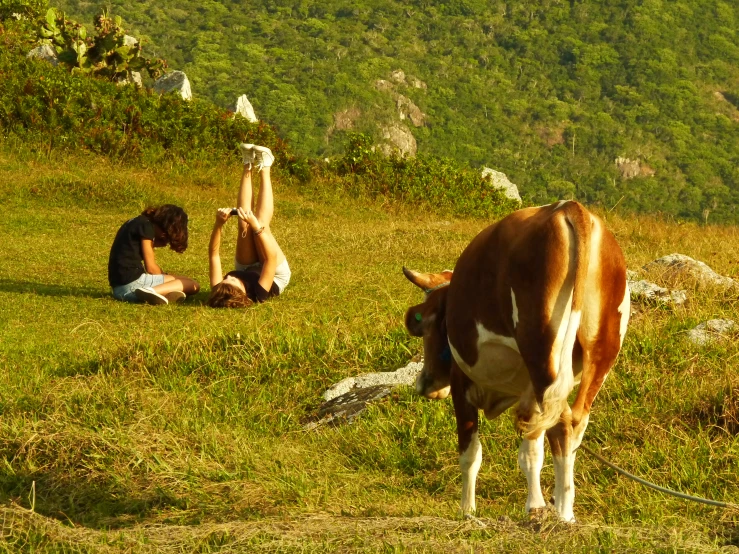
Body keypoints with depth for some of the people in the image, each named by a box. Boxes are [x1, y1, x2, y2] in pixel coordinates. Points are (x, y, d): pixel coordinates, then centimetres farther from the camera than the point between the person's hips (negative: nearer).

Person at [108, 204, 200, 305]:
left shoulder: (137, 222, 21)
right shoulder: (146, 226, -7)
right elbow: (151, 267, -7)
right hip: (133, 284, -9)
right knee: (193, 285, -6)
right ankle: (151, 292, -30)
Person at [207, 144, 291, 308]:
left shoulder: (218, 294, -37)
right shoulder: (258, 295, -47)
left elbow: (213, 253, -30)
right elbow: (272, 257, -47)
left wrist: (218, 224, -40)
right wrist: (257, 228, -52)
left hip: (246, 269, 3)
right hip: (278, 272, -3)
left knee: (244, 224, -15)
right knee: (261, 223, -20)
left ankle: (248, 166, 4)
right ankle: (264, 168, -3)